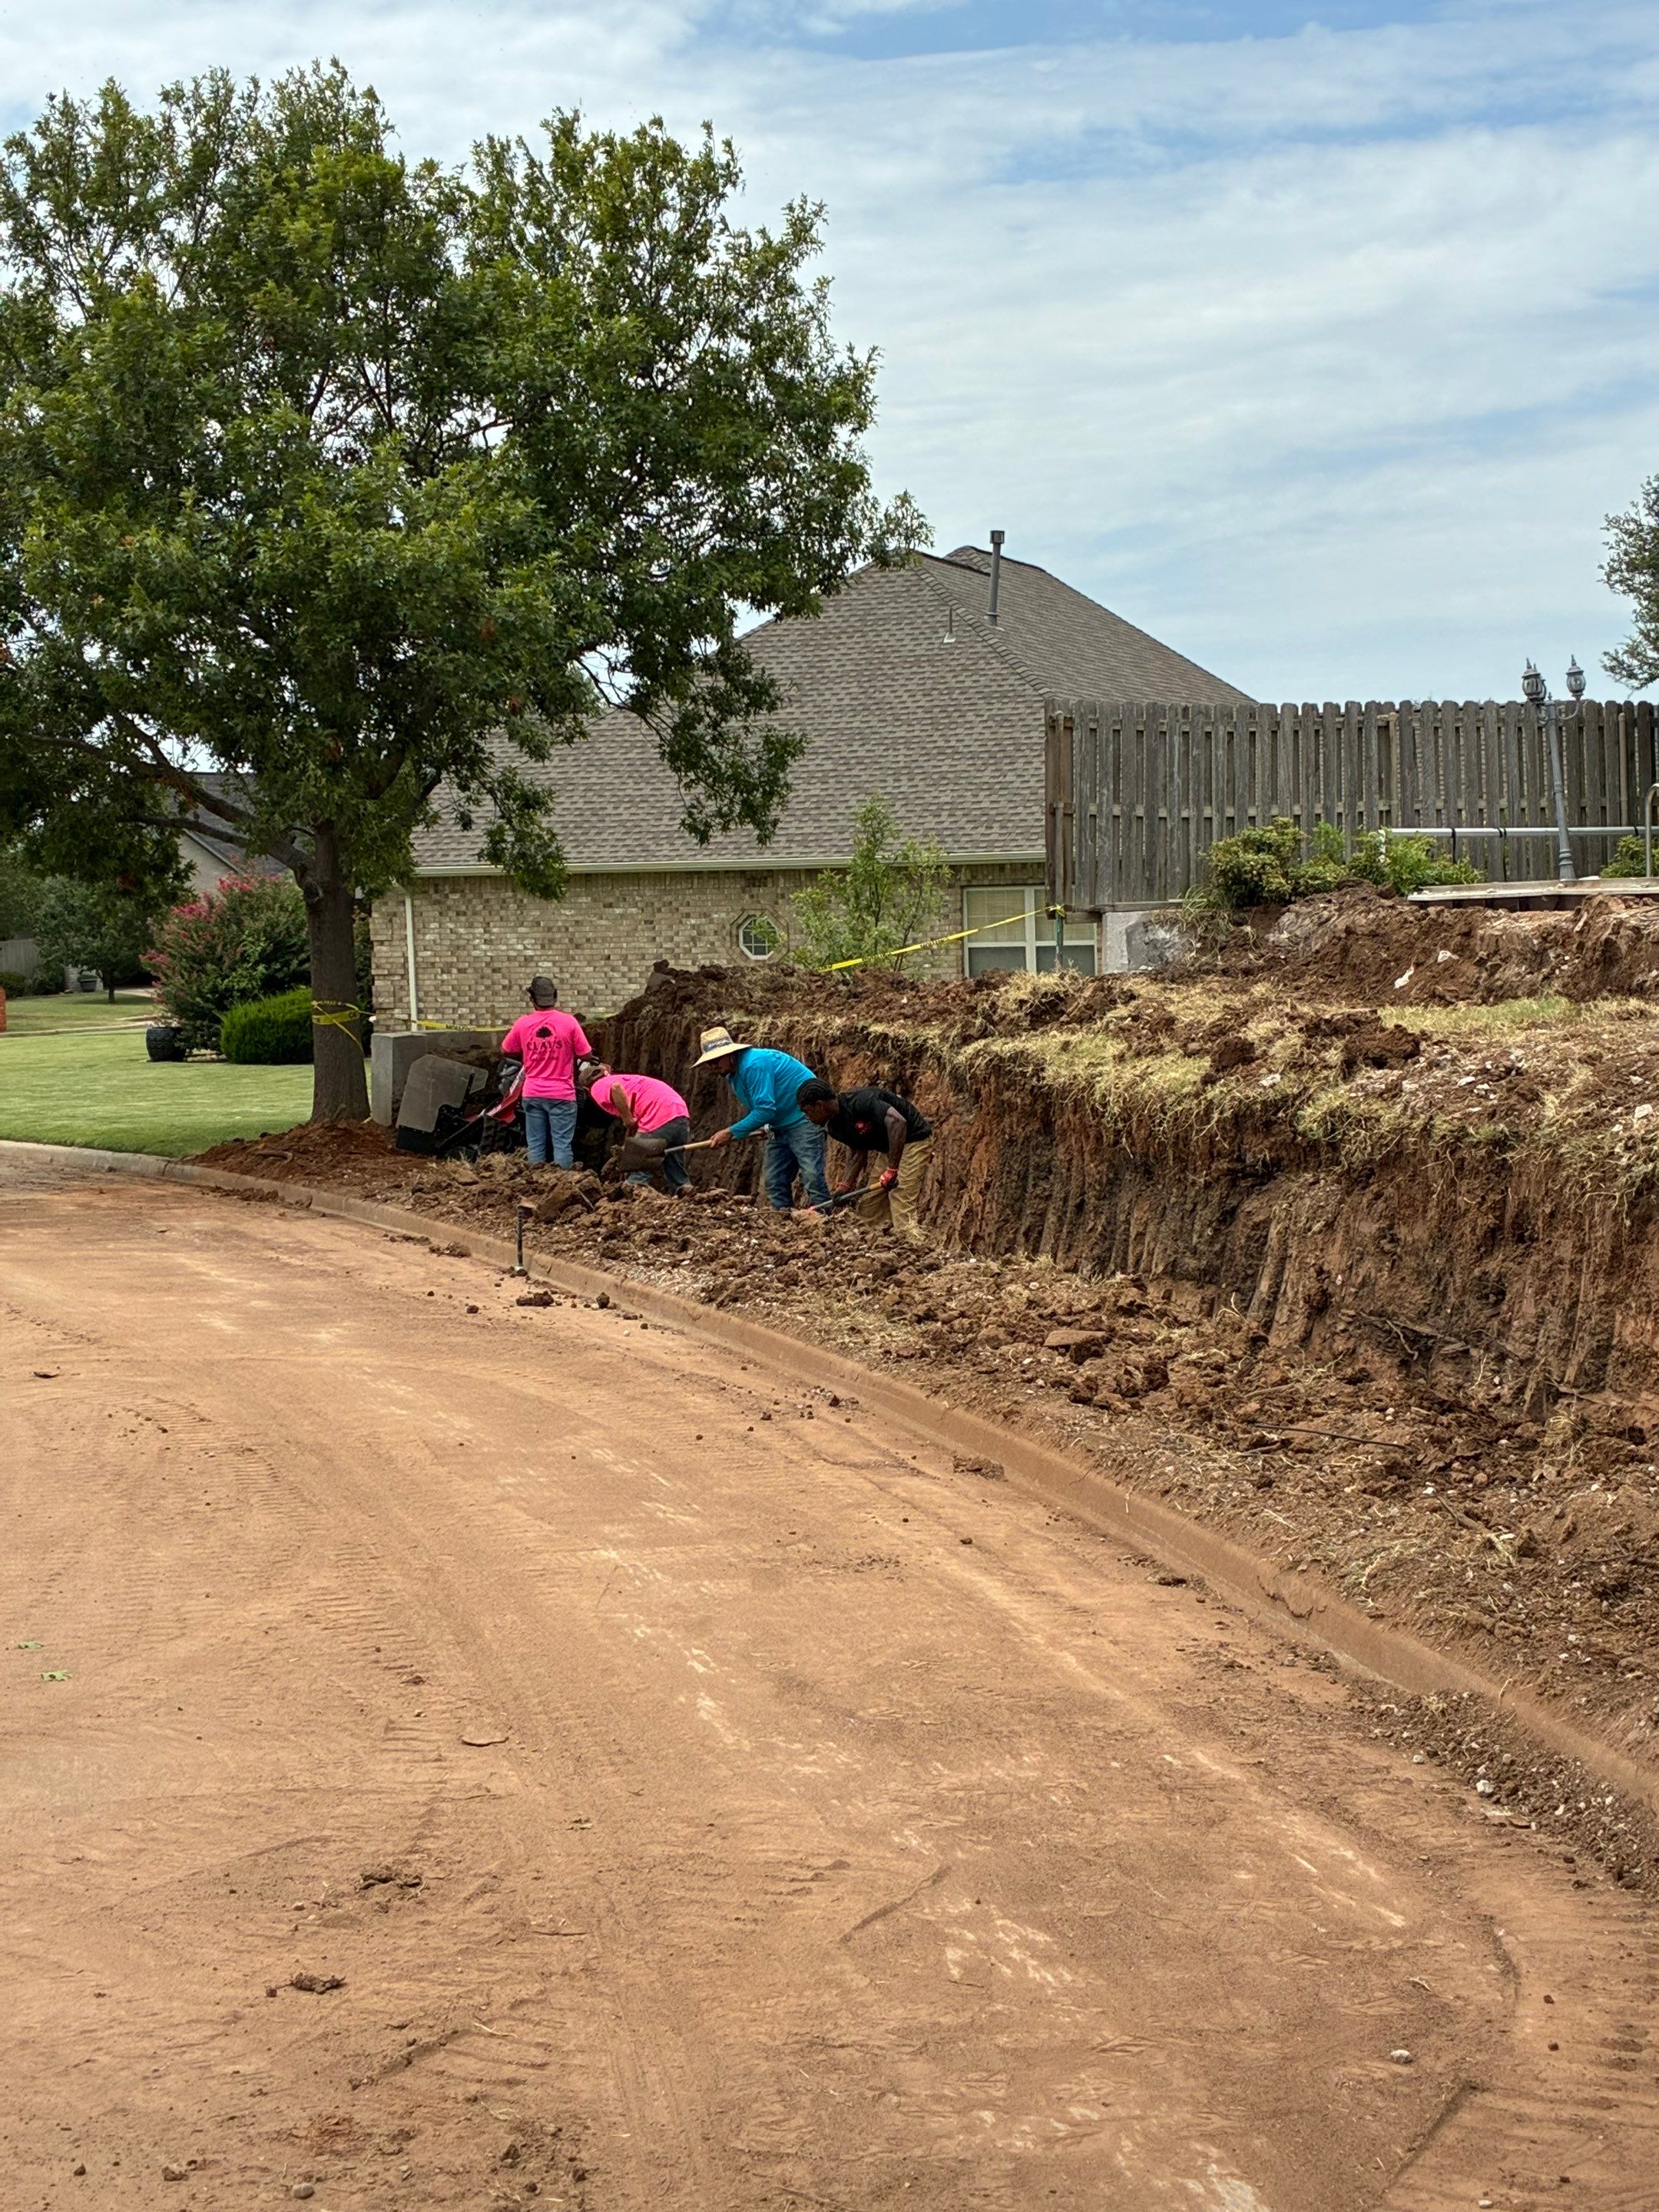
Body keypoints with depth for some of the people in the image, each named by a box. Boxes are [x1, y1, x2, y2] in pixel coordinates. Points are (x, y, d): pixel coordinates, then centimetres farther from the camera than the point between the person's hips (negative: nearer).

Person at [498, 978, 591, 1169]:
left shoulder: (523, 1024, -2)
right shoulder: (569, 1022, -10)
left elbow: (506, 1051, 10)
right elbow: (585, 1055, -5)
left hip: (533, 1094, 2)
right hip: (562, 1094, -2)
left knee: (535, 1143, 10)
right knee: (562, 1143, 1)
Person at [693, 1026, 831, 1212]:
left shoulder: (754, 1064, -24)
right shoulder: (733, 1075, 8)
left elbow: (765, 1109, -27)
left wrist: (732, 1132, -22)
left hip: (803, 1118, -11)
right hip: (780, 1125, 11)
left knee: (812, 1174, -19)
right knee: (775, 1182, 8)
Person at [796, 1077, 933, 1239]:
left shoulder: (859, 1101, -26)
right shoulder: (835, 1126, 1)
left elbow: (898, 1122, -36)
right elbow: (860, 1153, 10)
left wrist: (892, 1169, -36)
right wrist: (847, 1186, -3)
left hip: (914, 1139, -9)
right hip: (892, 1148, 9)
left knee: (901, 1210, -16)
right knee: (868, 1209, 7)